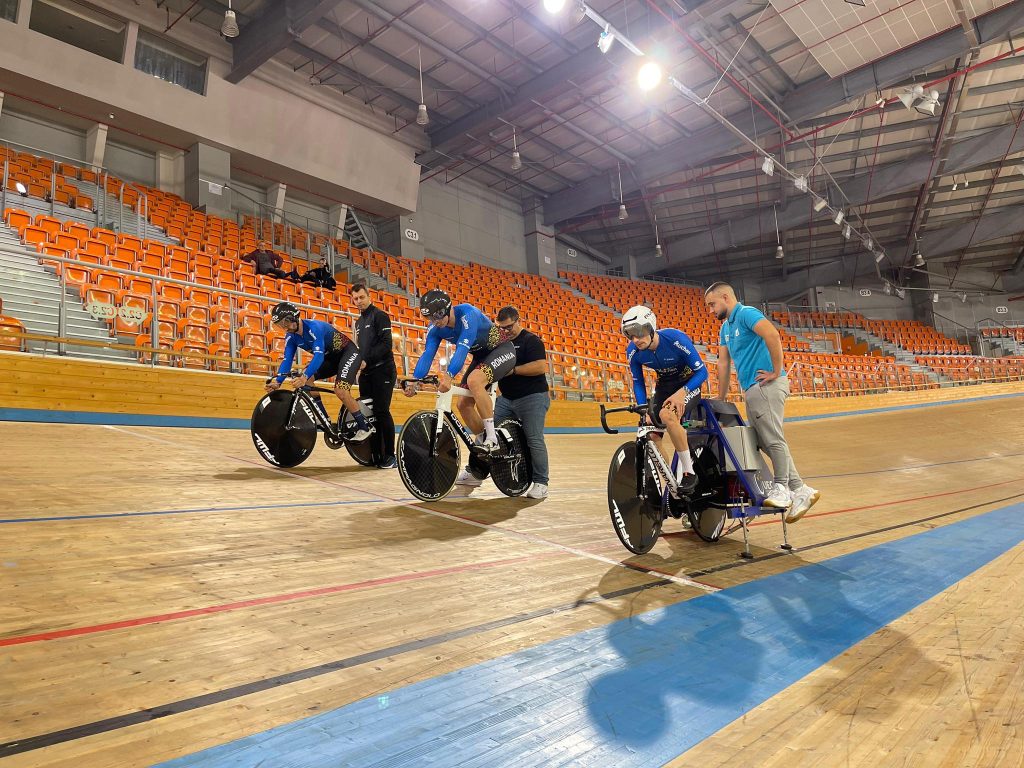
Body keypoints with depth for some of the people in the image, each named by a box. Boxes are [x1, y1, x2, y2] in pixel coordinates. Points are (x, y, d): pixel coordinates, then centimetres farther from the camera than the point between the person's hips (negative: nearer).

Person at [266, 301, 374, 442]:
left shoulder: (314, 327, -30)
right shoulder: (291, 337, -6)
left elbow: (319, 355, -41)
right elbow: (287, 360, -13)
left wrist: (305, 377, -54)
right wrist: (277, 381, -30)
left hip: (348, 352, -8)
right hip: (331, 357, 8)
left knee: (340, 390, -27)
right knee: (306, 380, -12)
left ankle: (365, 427, -12)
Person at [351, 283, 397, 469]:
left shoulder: (379, 316, -4)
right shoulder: (359, 322, 20)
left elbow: (386, 344, -15)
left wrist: (367, 361, -20)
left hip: (382, 371, -8)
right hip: (366, 373, 8)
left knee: (382, 412, -11)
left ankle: (390, 455, -5)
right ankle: (375, 453, 10)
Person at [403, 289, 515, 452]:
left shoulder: (467, 313, -30)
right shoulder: (435, 329, -10)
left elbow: (462, 348, -42)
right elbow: (427, 354, -20)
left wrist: (448, 375, -55)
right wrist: (414, 381, -37)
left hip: (501, 350, -8)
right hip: (481, 356, 8)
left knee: (474, 380, -34)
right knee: (464, 404, -1)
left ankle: (492, 438, -27)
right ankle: (483, 442, 18)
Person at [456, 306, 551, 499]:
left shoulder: (531, 340, -7)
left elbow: (541, 367, -20)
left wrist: (513, 370, -20)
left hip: (532, 398, -7)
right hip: (506, 398, 7)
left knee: (534, 440, -9)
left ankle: (541, 483, 1)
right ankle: (476, 472, 14)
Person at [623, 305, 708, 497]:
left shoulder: (675, 339, -29)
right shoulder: (633, 351, -15)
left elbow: (702, 371, -23)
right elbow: (638, 382, -1)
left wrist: (681, 393, -37)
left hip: (688, 384, -5)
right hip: (664, 386, 6)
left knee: (667, 414, -35)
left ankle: (688, 470, -22)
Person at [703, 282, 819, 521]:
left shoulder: (746, 314, -8)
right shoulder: (726, 327, 21)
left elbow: (773, 335, -26)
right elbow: (724, 364, 21)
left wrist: (777, 372, -20)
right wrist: (720, 399, 20)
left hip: (766, 386, -10)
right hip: (751, 390, 10)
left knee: (773, 440, -9)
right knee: (765, 443, 8)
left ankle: (781, 488, 0)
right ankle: (800, 490, 14)